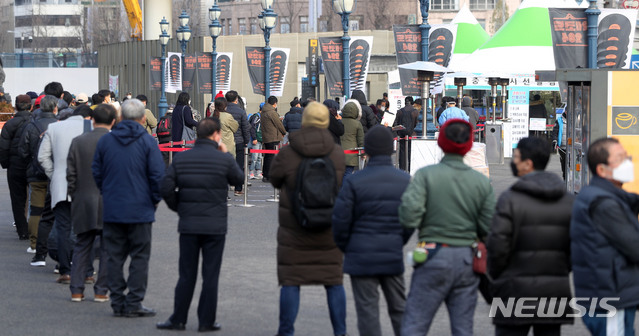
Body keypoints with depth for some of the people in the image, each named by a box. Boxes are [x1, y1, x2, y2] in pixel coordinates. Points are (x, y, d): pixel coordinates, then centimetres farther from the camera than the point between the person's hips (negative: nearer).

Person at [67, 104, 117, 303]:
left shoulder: (78, 142, 0)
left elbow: (71, 174, 2)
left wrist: (75, 198, 12)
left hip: (84, 204, 2)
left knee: (81, 247, 12)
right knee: (107, 249, 6)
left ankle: (76, 290, 10)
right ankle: (101, 291, 7)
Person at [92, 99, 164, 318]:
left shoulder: (105, 141, 3)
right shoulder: (147, 142, -7)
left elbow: (96, 173, 8)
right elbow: (158, 175, -10)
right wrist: (155, 199, 4)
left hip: (112, 209, 3)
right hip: (140, 209, -3)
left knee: (115, 256, 9)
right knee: (140, 256, 3)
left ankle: (117, 302, 10)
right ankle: (134, 303, 0)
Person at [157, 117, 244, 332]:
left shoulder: (181, 159, 2)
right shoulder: (224, 159, -7)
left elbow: (166, 188, -3)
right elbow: (238, 179, 10)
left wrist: (179, 208, 11)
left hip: (188, 225, 3)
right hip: (215, 226, -3)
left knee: (187, 275, 9)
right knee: (210, 275, 4)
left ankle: (178, 320, 9)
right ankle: (206, 321, 5)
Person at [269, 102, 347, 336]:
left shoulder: (287, 154, -12)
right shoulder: (337, 153, -4)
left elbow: (275, 180, 5)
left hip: (295, 231, -2)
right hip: (329, 229, 2)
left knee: (290, 282, 5)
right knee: (334, 281, 11)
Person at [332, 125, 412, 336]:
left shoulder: (354, 182, -10)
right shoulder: (405, 181, -1)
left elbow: (340, 219, -8)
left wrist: (345, 247, 9)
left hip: (362, 256, -3)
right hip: (393, 256, 3)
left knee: (367, 310, 2)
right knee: (399, 309, 15)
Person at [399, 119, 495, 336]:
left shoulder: (426, 175, -8)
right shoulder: (481, 181, 2)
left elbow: (408, 218, -16)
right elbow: (488, 228, 0)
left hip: (434, 257, -3)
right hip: (467, 260, 3)